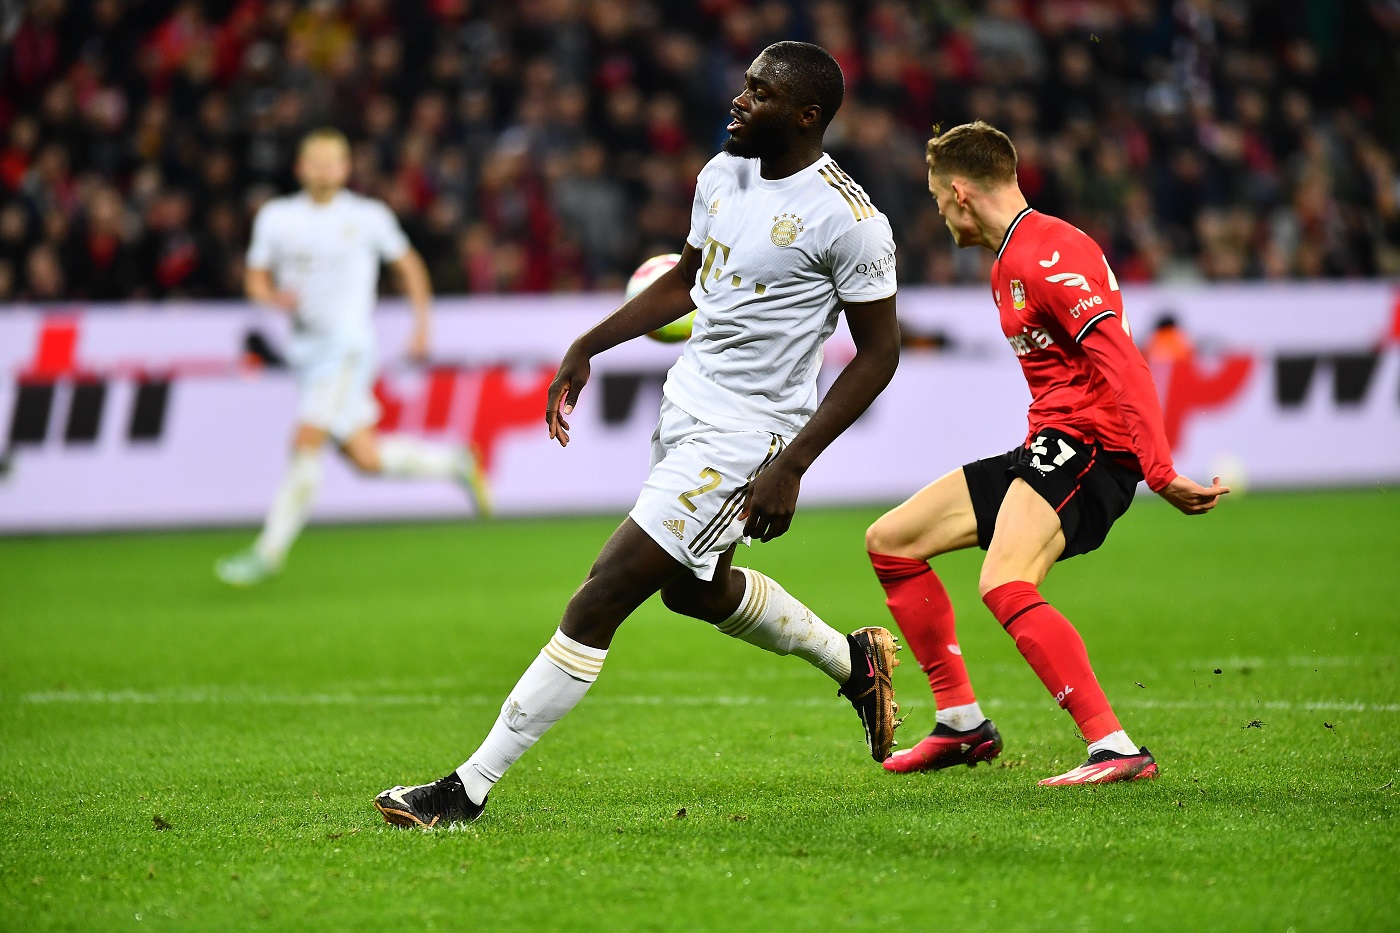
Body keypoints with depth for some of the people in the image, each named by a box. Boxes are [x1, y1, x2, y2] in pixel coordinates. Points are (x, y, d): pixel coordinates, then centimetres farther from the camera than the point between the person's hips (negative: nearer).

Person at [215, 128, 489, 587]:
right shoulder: (276, 217, 7)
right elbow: (255, 279, 12)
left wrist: (421, 323, 7)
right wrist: (276, 296, -11)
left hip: (348, 346, -5)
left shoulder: (368, 217, -1)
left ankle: (269, 551, -12)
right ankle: (455, 462, 28)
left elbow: (409, 264, 12)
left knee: (306, 445, -16)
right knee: (366, 458, 5)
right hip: (307, 350, 5)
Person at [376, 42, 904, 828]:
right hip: (687, 406, 9)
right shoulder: (723, 175, 4)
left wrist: (791, 465, -19)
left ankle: (470, 790, -8)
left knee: (605, 594, -12)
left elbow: (879, 353, -13)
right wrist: (586, 348, 13)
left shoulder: (848, 220, -19)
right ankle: (856, 662, 50)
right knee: (695, 589, 27)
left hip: (740, 440, -9)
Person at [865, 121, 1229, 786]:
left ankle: (1116, 749, -34)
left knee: (1004, 586, -32)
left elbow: (1123, 365, -25)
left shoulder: (1047, 254, -15)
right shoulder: (1007, 266, 20)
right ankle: (961, 725, 18)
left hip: (1089, 446, -11)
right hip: (1047, 449, 11)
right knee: (890, 542, 13)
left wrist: (1160, 474, -33)